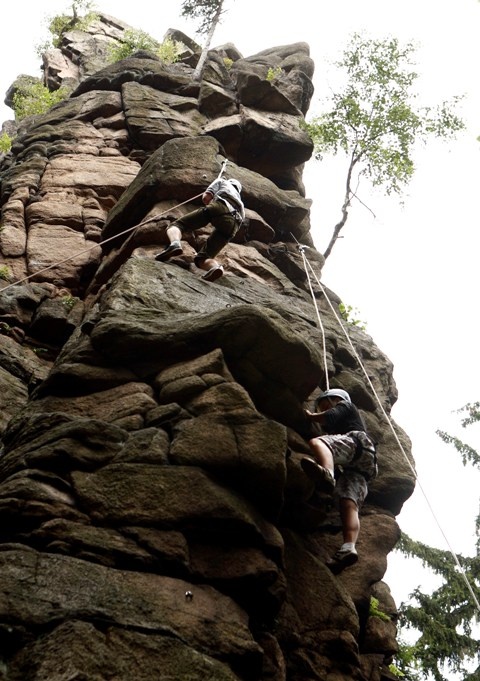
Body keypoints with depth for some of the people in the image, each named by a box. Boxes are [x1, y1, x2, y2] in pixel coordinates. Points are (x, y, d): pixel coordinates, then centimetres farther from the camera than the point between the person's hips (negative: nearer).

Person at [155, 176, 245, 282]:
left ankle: (175, 244, -34)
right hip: (233, 224, 4)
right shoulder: (240, 200, 46)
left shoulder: (221, 181, 33)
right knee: (202, 258, -2)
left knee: (177, 225, 4)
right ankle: (214, 266, -40)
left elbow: (205, 197, 16)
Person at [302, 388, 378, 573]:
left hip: (356, 442, -8)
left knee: (316, 442, -33)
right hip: (357, 469, 8)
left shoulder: (345, 406, 26)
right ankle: (348, 548, -41)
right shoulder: (340, 424, 49)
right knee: (349, 504, -17)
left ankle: (327, 473, -68)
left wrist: (310, 416, 24)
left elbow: (329, 417, 9)